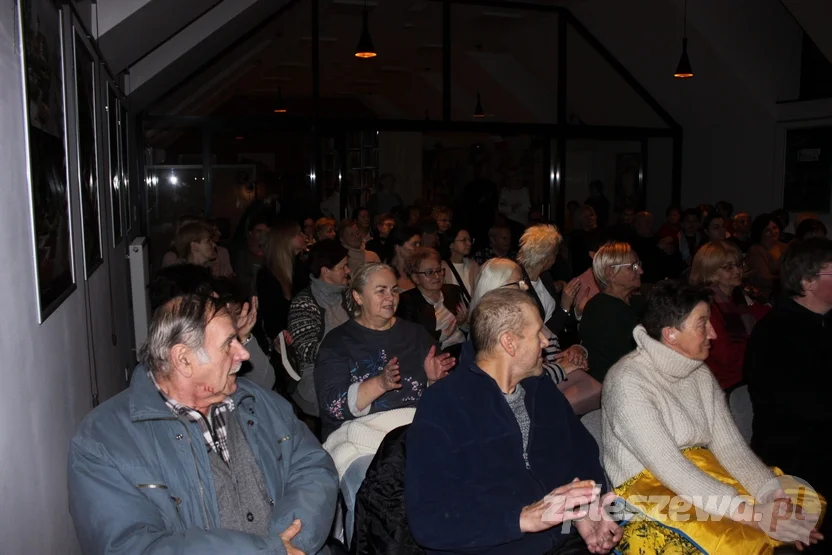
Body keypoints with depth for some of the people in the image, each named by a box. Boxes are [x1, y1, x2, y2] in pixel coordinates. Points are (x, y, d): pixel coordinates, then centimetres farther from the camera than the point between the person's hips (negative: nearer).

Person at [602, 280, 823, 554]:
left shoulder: (701, 374, 6)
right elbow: (669, 468, -25)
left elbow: (731, 446, 1)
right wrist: (751, 513, -28)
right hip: (646, 491, -7)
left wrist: (772, 494, -17)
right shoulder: (628, 382, -19)